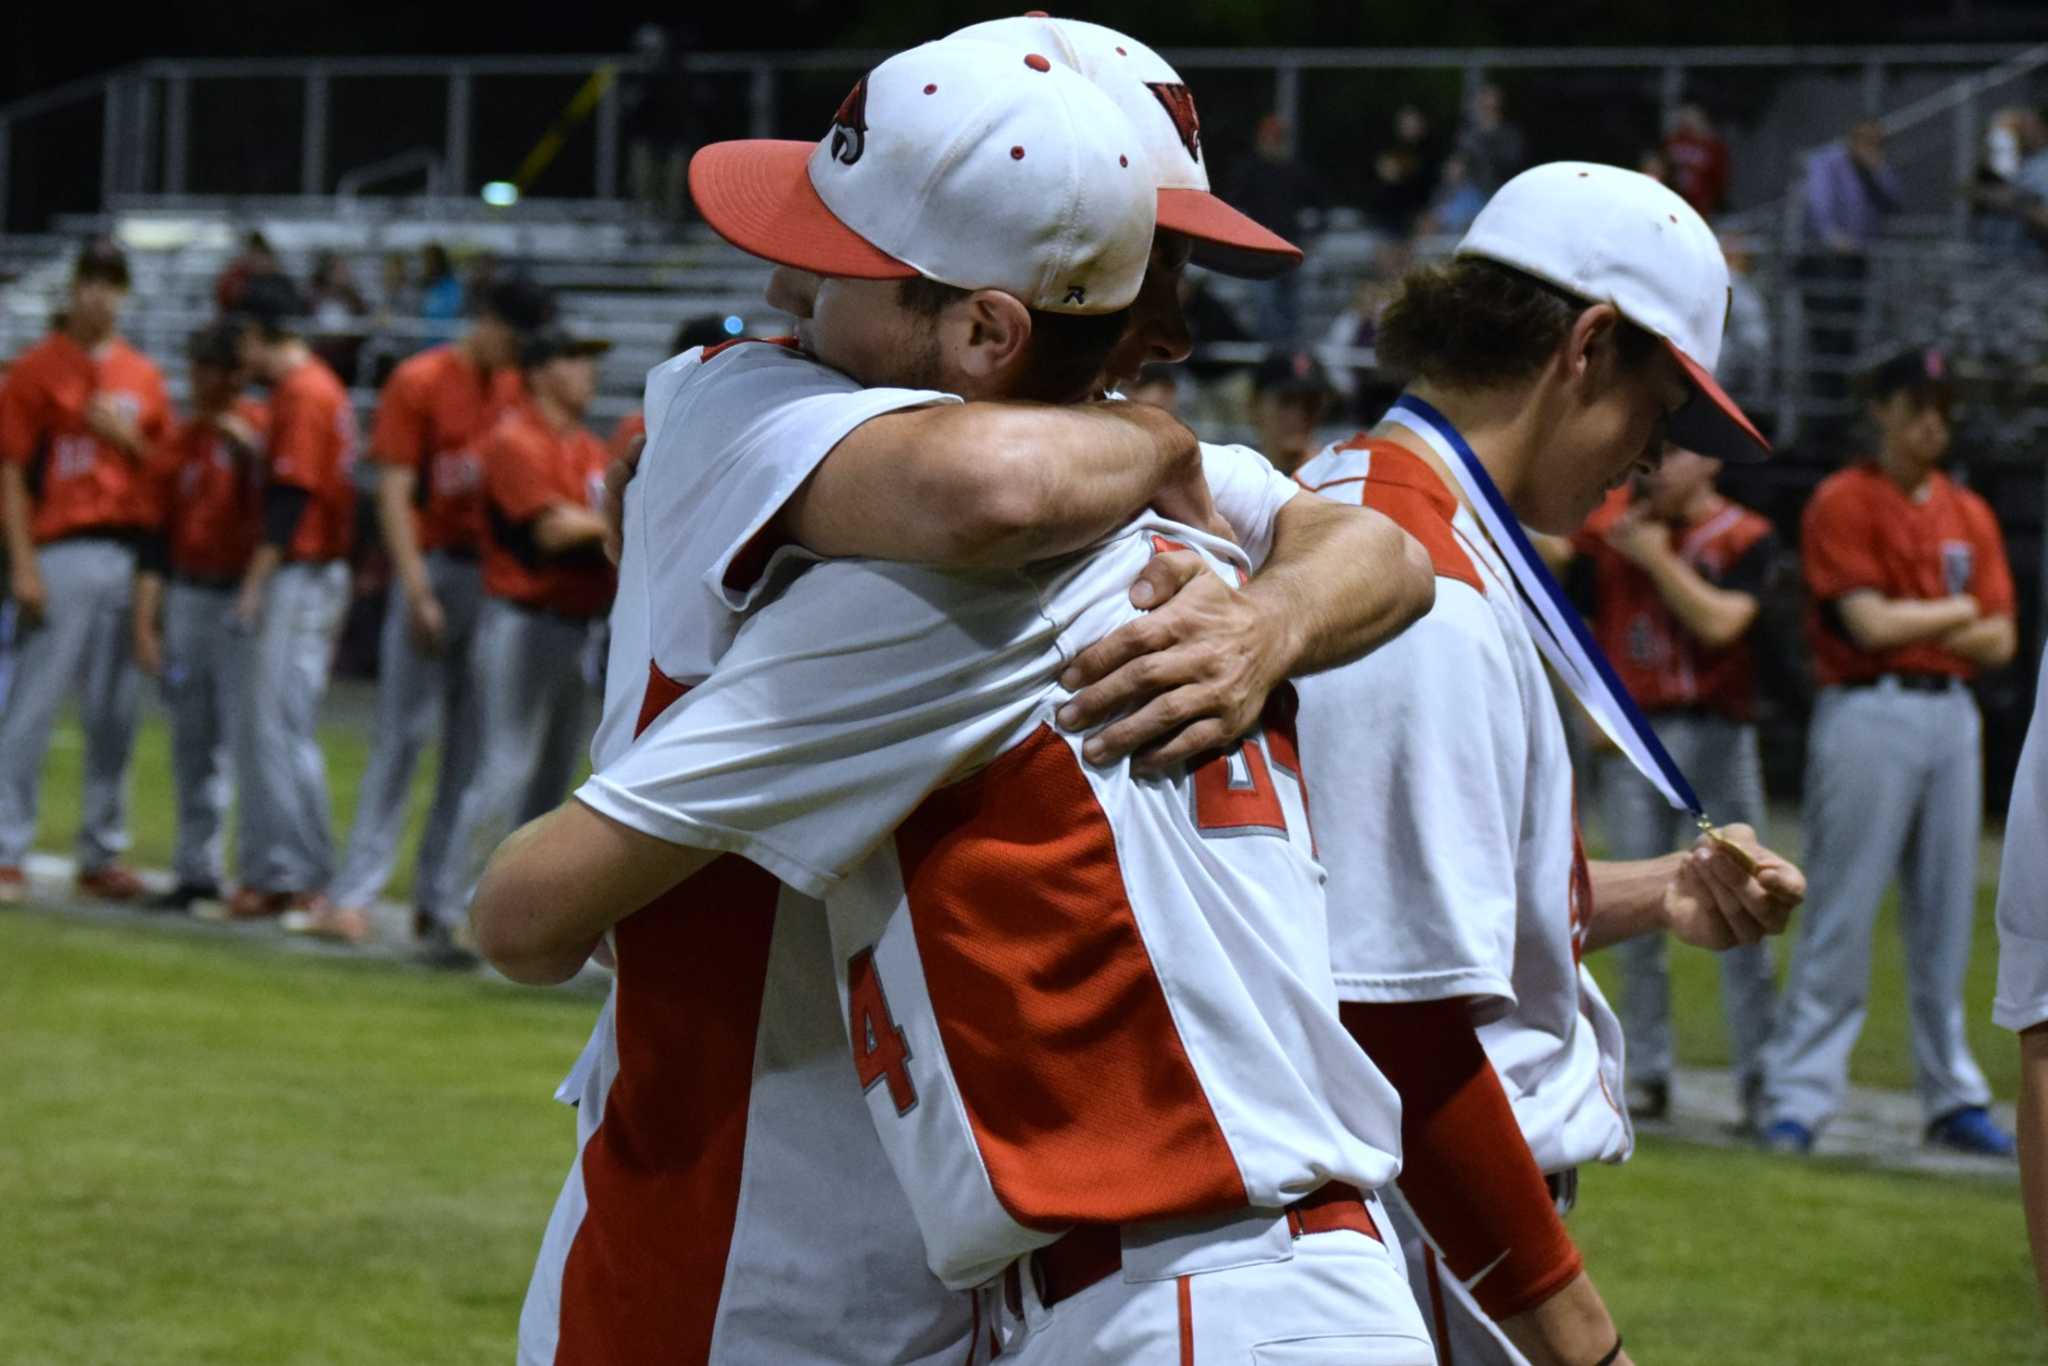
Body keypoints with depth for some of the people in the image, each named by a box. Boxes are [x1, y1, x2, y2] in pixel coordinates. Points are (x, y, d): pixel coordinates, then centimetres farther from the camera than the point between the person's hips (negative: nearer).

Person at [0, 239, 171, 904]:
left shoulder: (143, 376, 14)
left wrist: (128, 439, -4)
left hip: (131, 553, 4)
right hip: (60, 556, -4)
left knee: (115, 715, 6)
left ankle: (102, 854, 13)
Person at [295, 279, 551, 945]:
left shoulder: (517, 390, 13)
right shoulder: (420, 382, -5)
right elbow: (393, 493, -10)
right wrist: (416, 591, -17)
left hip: (499, 580, 5)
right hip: (435, 567, -5)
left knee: (473, 747, 5)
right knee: (400, 735, -6)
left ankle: (439, 897, 10)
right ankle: (353, 895, -4)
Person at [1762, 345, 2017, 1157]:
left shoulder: (1970, 516, 15)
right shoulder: (1843, 504, -3)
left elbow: (1998, 642, 8)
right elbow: (1871, 623, -14)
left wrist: (1914, 623, -7)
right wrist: (1957, 613, 1)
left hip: (1953, 715, 6)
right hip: (1868, 715, -6)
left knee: (1947, 915, 8)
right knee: (1842, 913, -7)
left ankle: (1953, 1097, 14)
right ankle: (1799, 1098, -5)